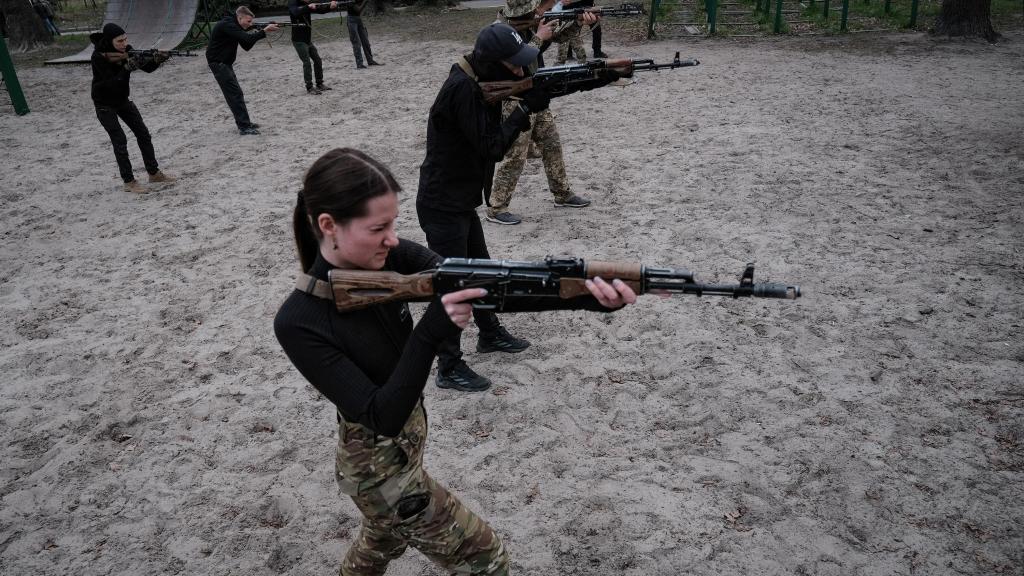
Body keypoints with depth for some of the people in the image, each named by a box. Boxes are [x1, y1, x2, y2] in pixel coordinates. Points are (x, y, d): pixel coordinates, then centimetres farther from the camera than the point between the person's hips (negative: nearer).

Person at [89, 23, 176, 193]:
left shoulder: (126, 50, -10)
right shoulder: (98, 57, -25)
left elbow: (147, 67, -12)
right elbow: (113, 83, -30)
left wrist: (156, 60, -33)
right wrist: (128, 68, -40)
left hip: (123, 100, 6)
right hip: (104, 104, -6)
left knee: (143, 134, 4)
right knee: (120, 140, -9)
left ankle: (154, 173, 15)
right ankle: (129, 182, -2)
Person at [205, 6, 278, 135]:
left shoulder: (234, 26, 11)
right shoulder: (226, 25, -20)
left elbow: (246, 46, 10)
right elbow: (246, 38, -30)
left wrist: (256, 34, -5)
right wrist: (265, 31, -26)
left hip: (225, 63, 10)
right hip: (218, 63, -10)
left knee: (236, 93, 15)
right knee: (235, 94, -13)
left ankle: (244, 122, 24)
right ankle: (244, 127, -13)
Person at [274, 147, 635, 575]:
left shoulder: (391, 259, -14)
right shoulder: (299, 323, -29)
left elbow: (485, 286, -22)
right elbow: (382, 417, -30)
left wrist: (584, 295, -34)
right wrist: (430, 332, -42)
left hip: (406, 433, 6)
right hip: (380, 467, -6)